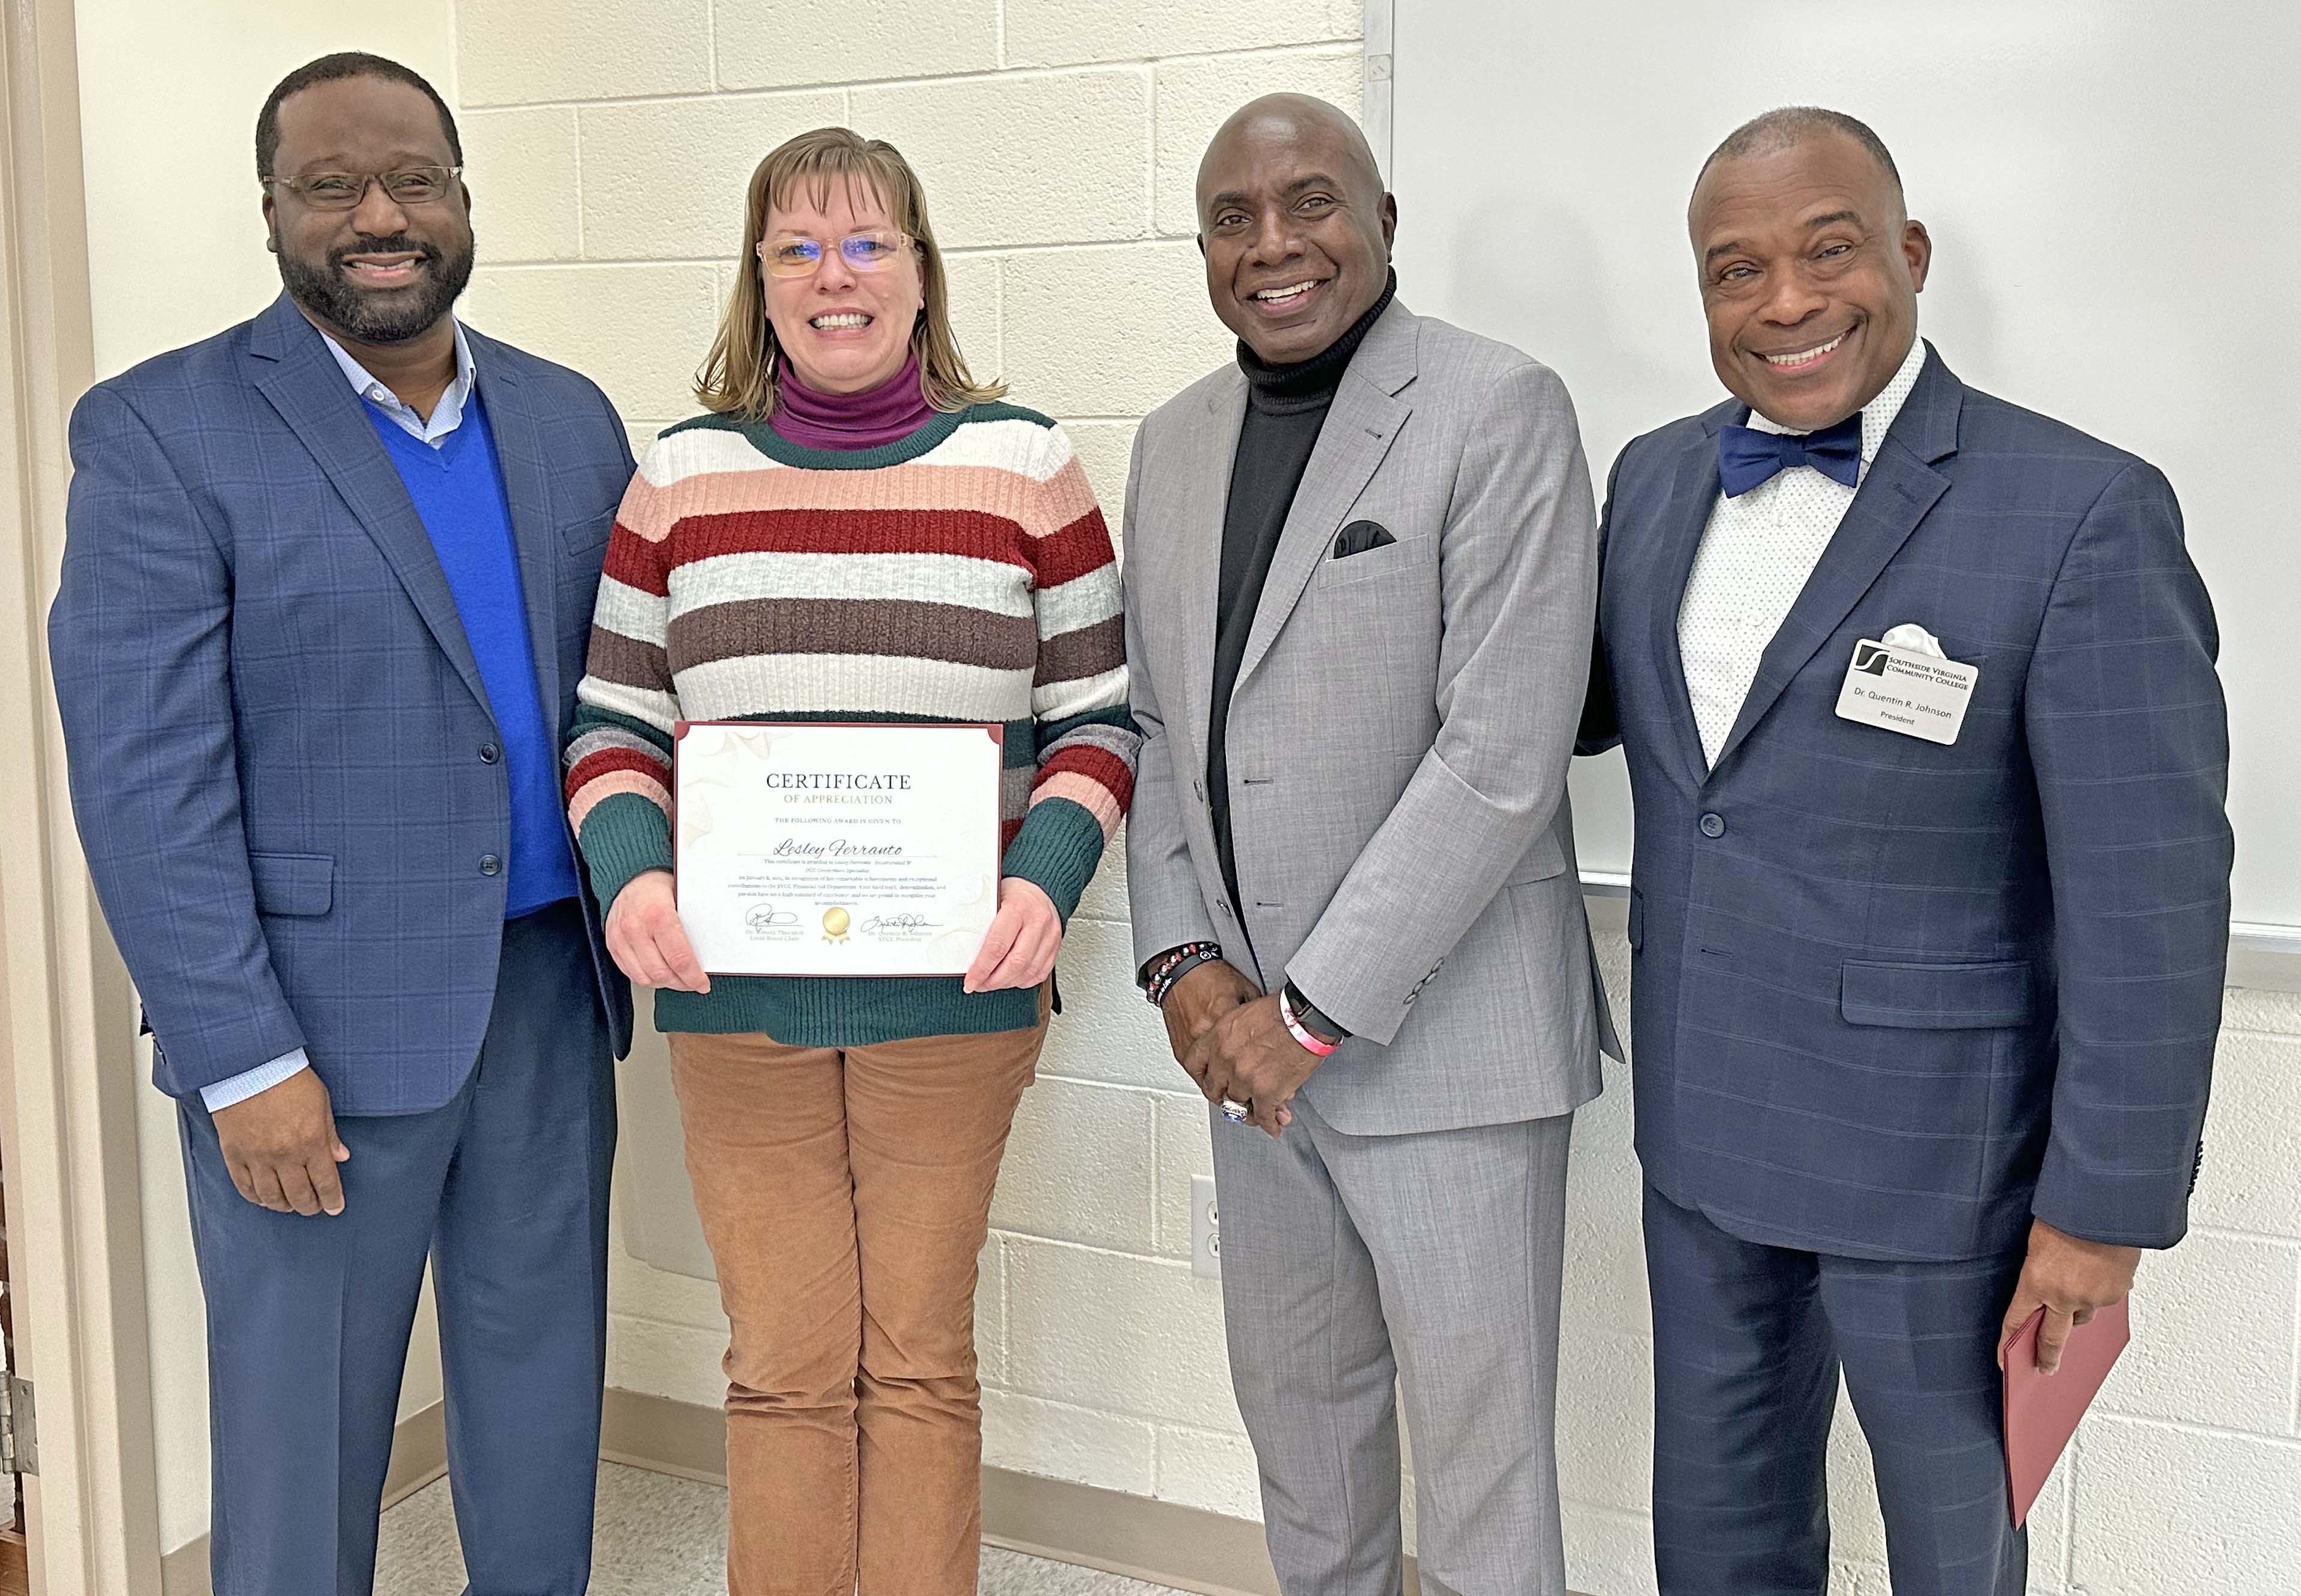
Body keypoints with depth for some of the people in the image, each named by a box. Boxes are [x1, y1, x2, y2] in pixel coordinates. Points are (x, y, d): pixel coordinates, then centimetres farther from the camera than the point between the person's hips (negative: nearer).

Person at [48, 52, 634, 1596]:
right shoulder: (162, 431, -8)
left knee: (545, 1394, 17)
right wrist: (242, 1060, -15)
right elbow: (145, 781, -12)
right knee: (304, 1423, 9)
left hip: (552, 991, 5)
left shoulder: (570, 421, 8)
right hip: (319, 1018, -4)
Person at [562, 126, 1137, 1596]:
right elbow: (615, 720, 8)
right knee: (784, 1366, 9)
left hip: (952, 996, -1)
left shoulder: (1023, 466, 1)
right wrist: (631, 876, -11)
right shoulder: (682, 476, 6)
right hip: (735, 997, 1)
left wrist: (1046, 881, -14)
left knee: (921, 1360, 10)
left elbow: (1096, 718, 3)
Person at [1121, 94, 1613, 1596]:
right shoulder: (1176, 442, 10)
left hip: (1440, 1027, -6)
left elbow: (1503, 752, -17)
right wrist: (1184, 963, -1)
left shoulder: (1501, 413, -11)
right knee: (1295, 1403, 20)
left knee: (1481, 1446, 4)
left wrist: (1315, 1011, -17)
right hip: (1249, 1029, 6)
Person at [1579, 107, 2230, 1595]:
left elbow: (2150, 899, -17)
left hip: (1931, 1141, -5)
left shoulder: (2082, 512, -18)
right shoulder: (1656, 478, 2)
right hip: (1701, 1121, 6)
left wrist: (2104, 1205, -14)